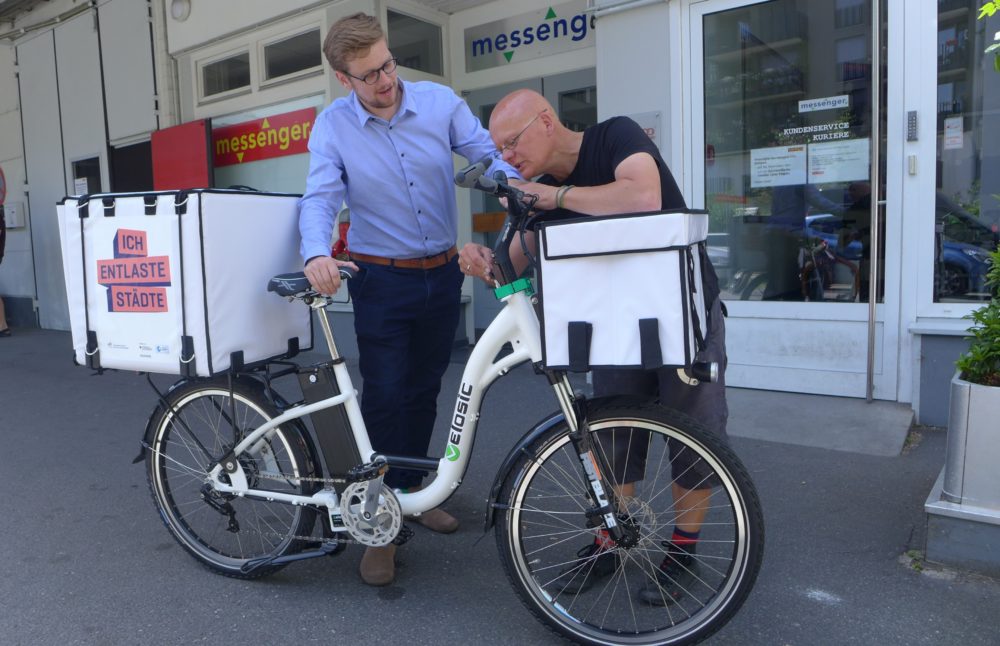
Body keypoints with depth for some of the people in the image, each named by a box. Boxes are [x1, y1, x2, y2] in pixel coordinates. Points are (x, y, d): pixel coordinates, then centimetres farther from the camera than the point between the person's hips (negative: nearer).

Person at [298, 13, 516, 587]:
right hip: (381, 280, -3)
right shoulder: (333, 126, -6)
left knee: (425, 391, 15)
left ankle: (412, 489, 36)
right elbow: (320, 198, -15)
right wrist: (317, 254, -36)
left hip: (443, 275, 3)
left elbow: (490, 153, -6)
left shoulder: (440, 102, -3)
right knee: (384, 397, -4)